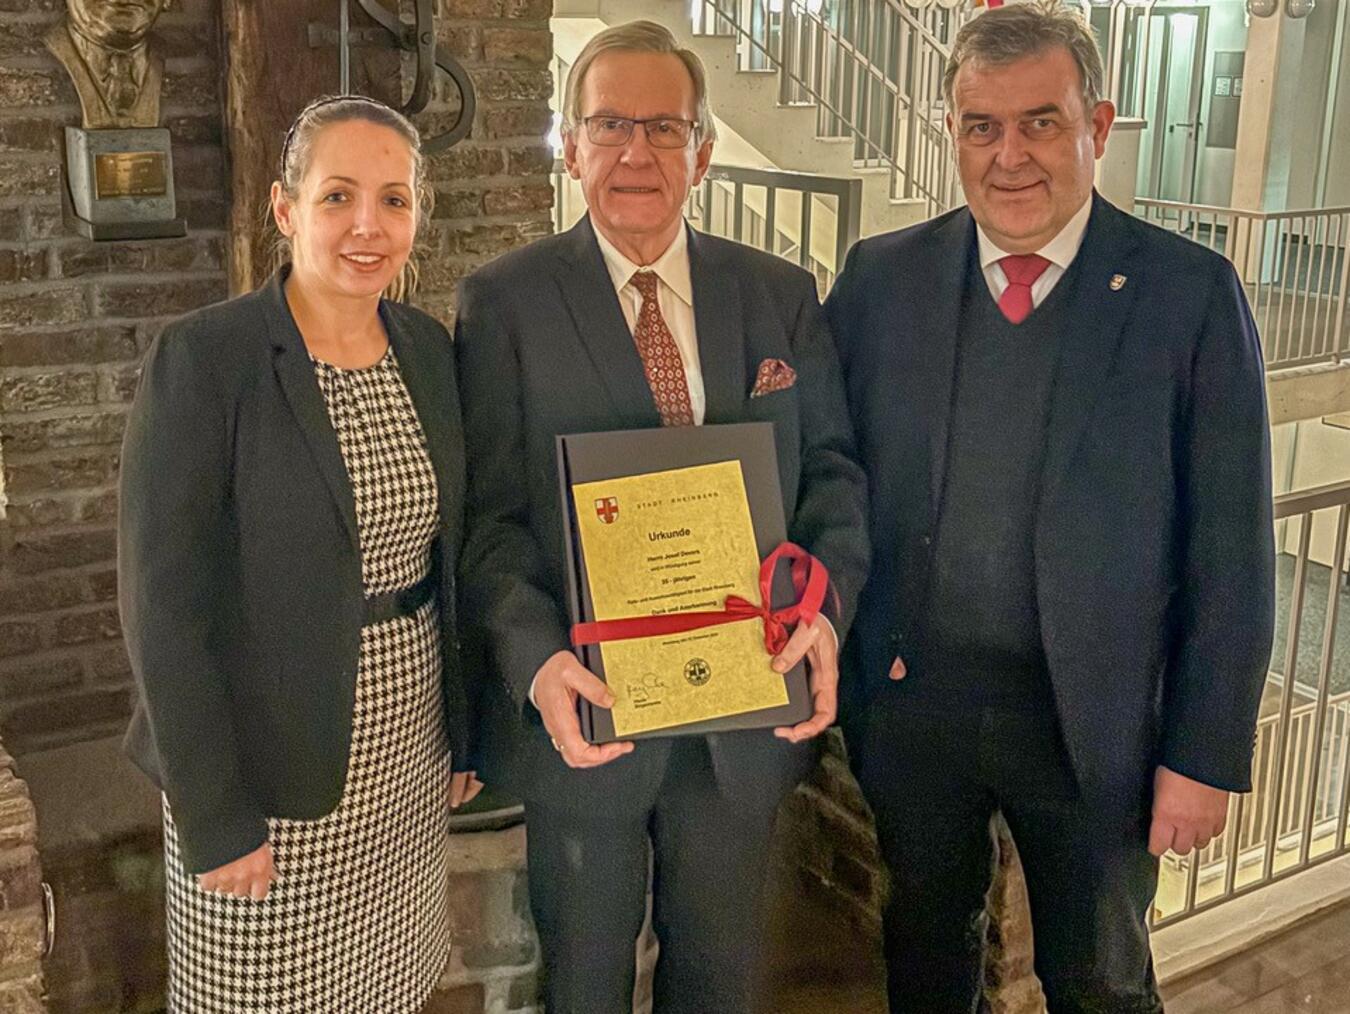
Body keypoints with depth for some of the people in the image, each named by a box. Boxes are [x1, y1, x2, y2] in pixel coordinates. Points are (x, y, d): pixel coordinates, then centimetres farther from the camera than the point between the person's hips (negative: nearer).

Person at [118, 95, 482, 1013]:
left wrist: (465, 730, 11)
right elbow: (164, 602, -15)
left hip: (407, 751, 5)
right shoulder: (202, 359, -15)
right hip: (268, 764, -5)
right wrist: (212, 815, -15)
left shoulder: (429, 350, 2)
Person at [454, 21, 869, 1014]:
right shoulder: (503, 300, -6)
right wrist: (537, 658, -25)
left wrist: (827, 604, -14)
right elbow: (488, 512, -10)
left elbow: (833, 466, 4)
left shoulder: (781, 295, 3)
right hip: (585, 709, -2)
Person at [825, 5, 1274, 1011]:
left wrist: (1205, 756, -8)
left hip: (1095, 720, -2)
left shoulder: (1190, 293, -9)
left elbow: (1230, 549, -8)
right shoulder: (881, 277, -2)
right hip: (909, 697, 2)